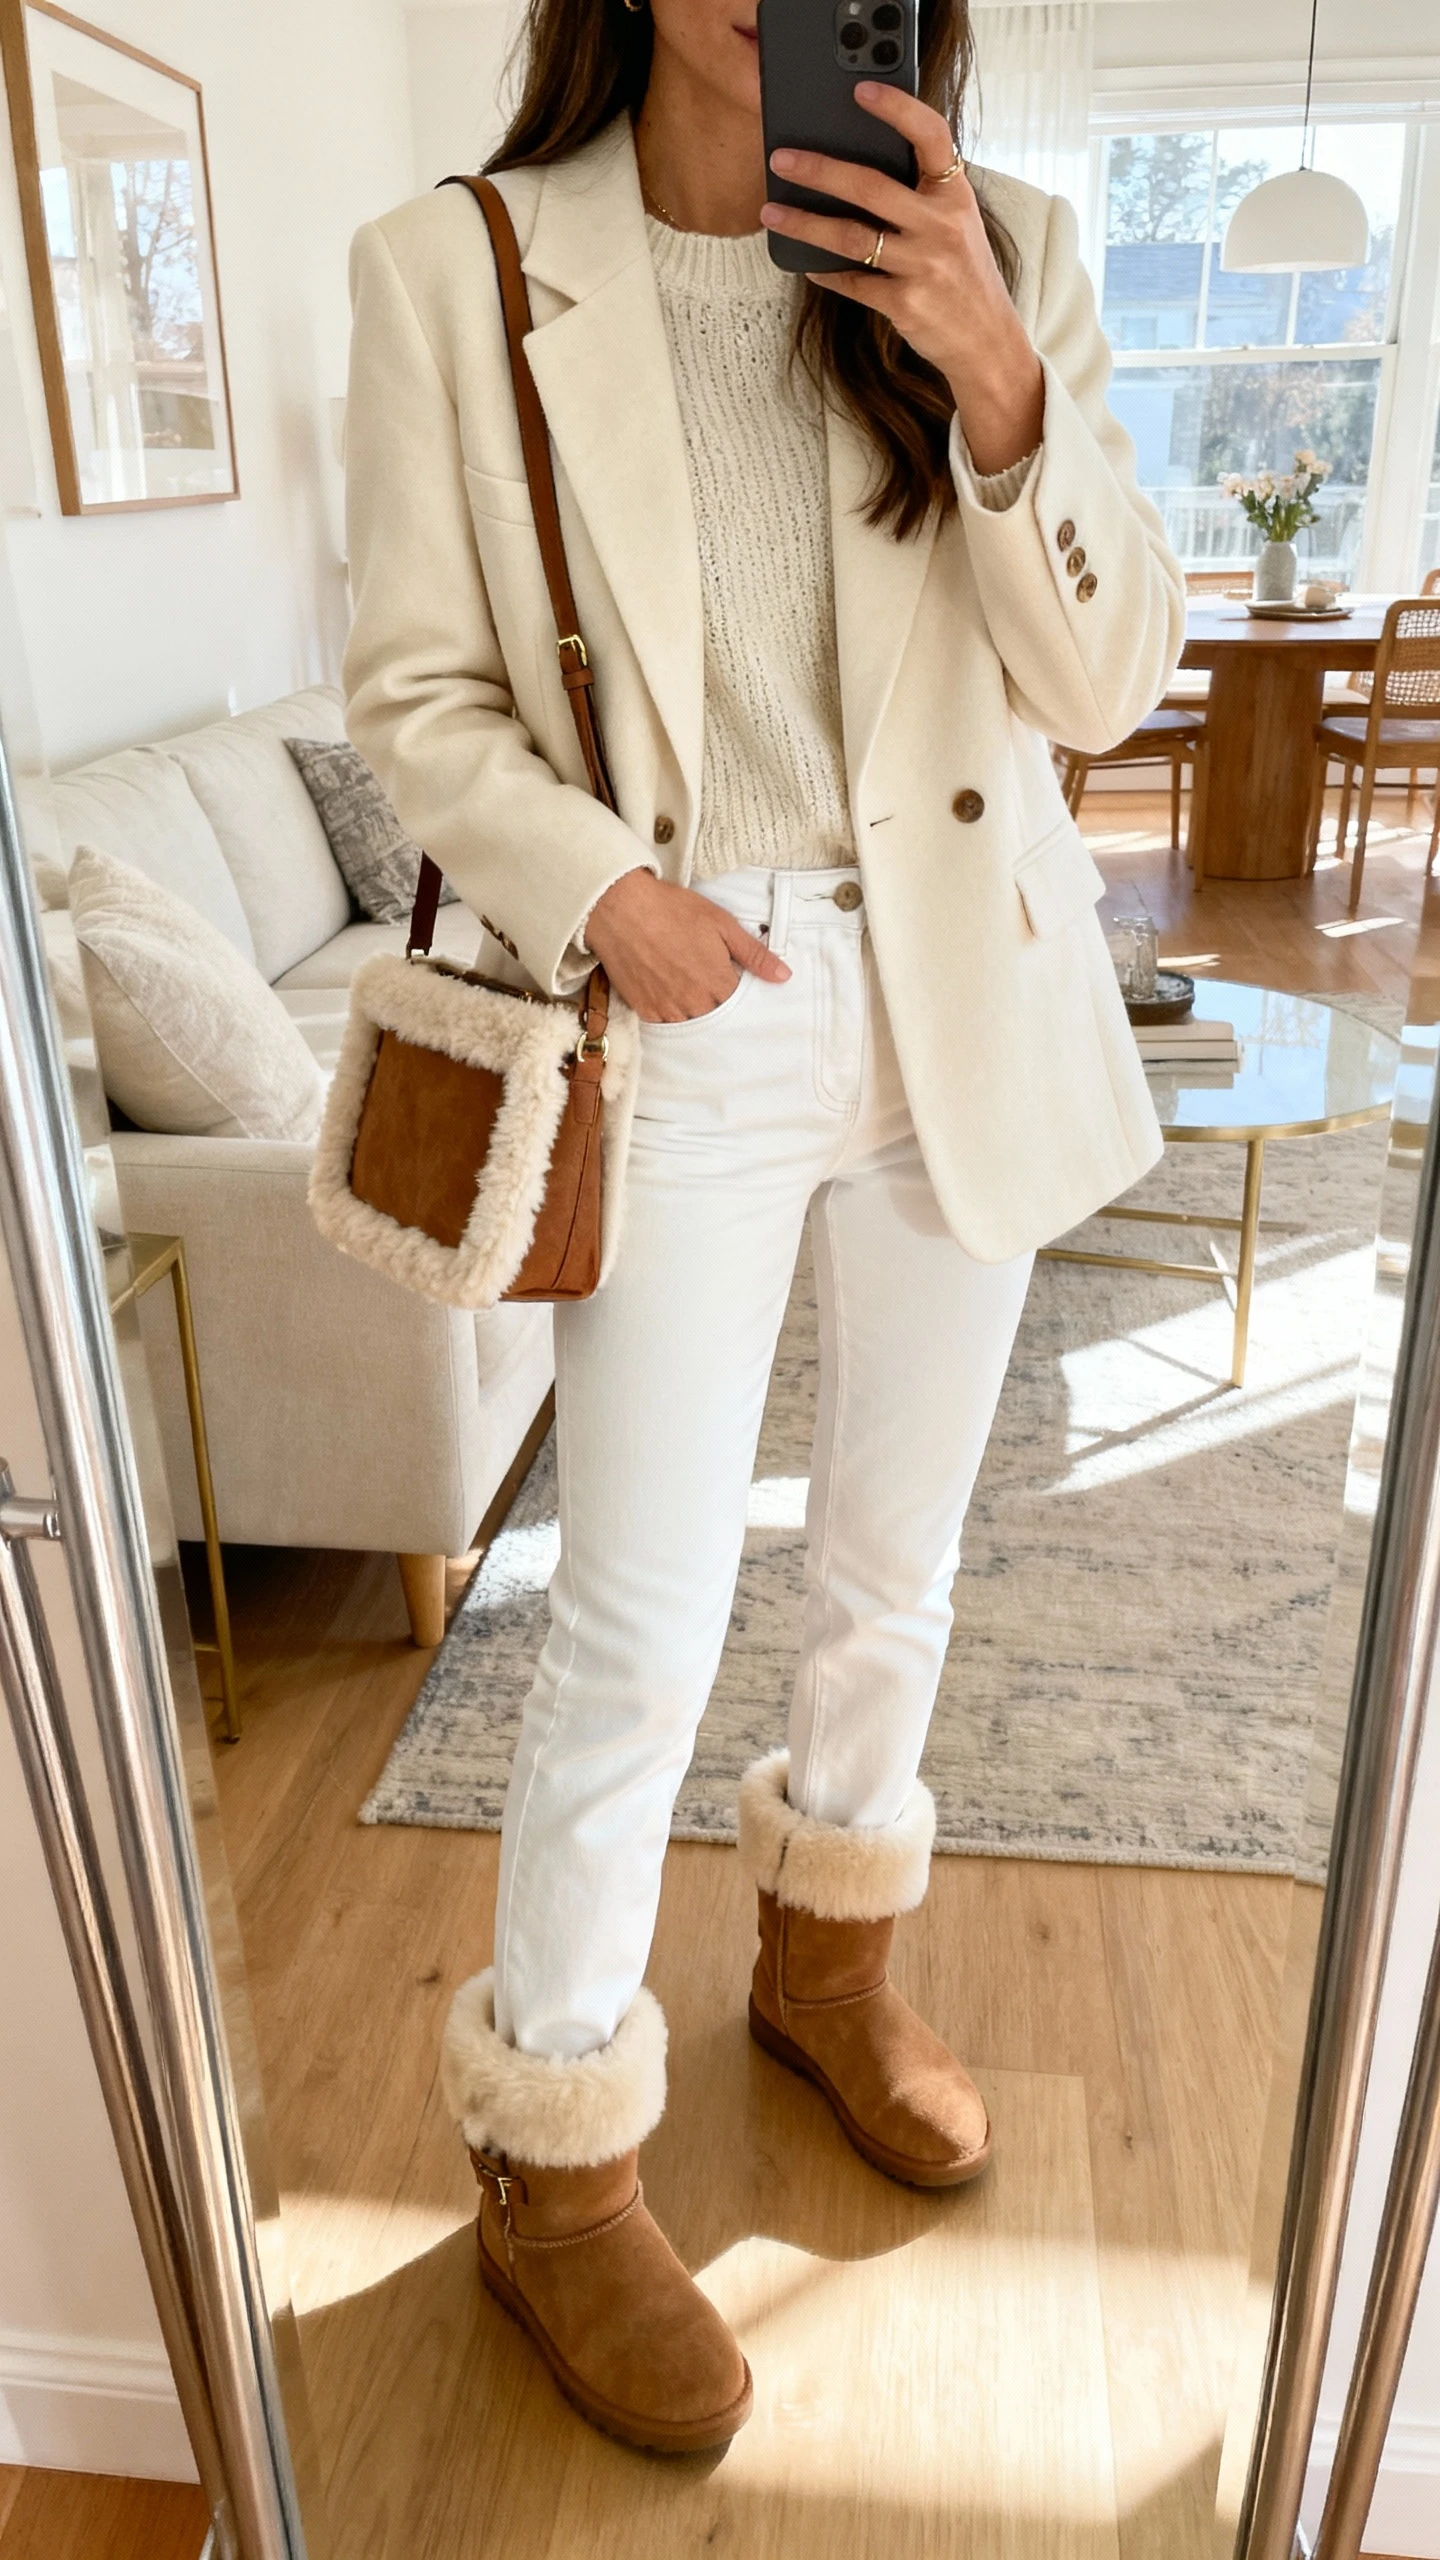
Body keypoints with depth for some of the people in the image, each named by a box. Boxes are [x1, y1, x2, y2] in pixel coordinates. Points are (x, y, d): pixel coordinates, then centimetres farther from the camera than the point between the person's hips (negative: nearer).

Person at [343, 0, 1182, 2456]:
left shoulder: (1001, 256, 3)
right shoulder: (458, 269, -4)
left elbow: (1106, 677, -2)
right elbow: (418, 691, -2)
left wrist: (999, 383, -17)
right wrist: (598, 889, -18)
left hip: (960, 1007, 4)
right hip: (686, 1026, -3)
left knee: (895, 1561, 16)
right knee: (642, 1631, 0)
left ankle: (826, 1953, 45)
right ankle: (553, 2171, 25)